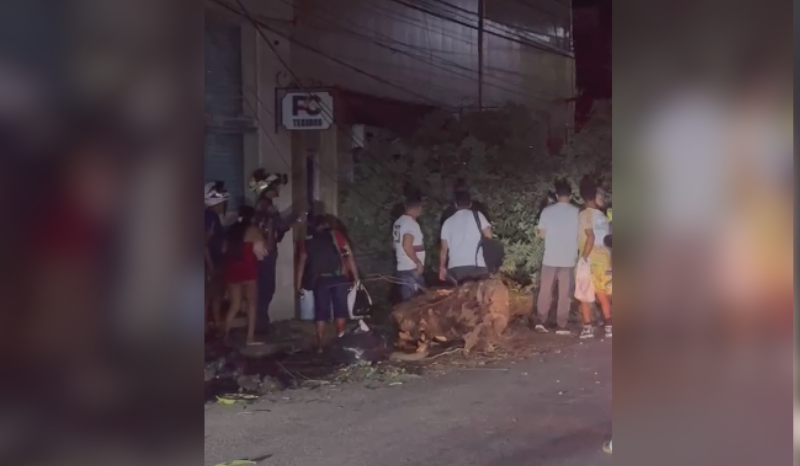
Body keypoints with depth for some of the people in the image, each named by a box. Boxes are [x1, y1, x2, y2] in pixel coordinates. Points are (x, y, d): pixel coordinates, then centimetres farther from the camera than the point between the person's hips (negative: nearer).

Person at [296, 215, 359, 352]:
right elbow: (349, 256, 7)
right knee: (340, 311, 6)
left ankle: (321, 346, 6)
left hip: (319, 280, 1)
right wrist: (356, 278, 7)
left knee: (321, 314, 7)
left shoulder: (309, 241, 17)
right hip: (338, 278, -1)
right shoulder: (336, 235, 14)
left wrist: (298, 285, 15)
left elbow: (302, 263, 12)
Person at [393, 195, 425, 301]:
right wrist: (418, 262, -15)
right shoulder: (411, 223, -16)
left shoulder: (399, 221, 12)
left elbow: (396, 243, 21)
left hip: (402, 267, 9)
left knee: (407, 300, 12)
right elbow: (407, 246, -23)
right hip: (411, 269, -9)